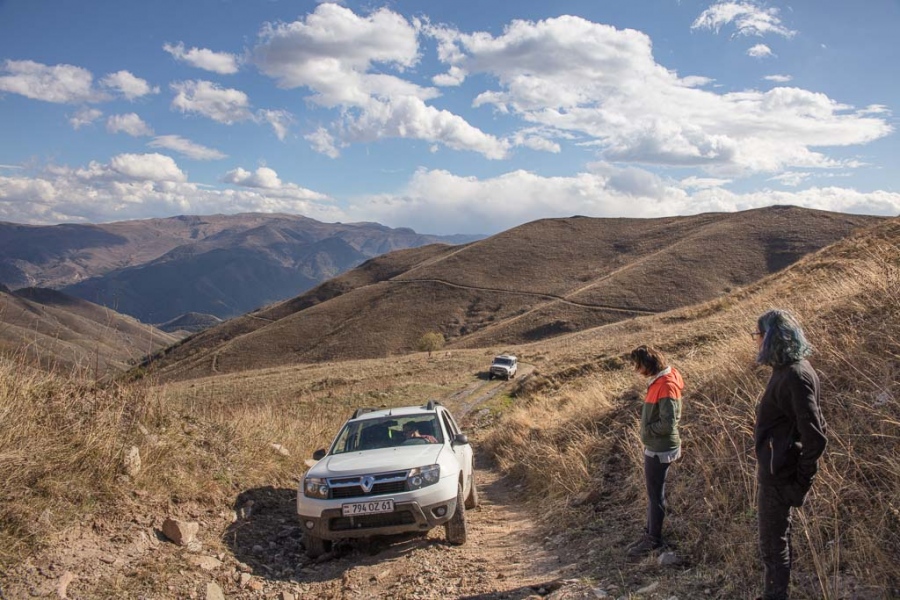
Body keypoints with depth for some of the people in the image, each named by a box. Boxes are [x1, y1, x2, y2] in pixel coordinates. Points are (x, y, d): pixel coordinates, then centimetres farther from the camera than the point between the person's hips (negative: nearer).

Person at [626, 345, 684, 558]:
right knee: (653, 492, 19)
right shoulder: (658, 380, 6)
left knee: (656, 495, 3)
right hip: (653, 447, 9)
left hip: (660, 450, -9)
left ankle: (654, 539, 16)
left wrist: (646, 430, -12)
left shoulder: (666, 386, -23)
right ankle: (650, 533, 31)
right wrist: (647, 430, 7)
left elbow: (668, 423, -25)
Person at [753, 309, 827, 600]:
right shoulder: (788, 369, 7)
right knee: (777, 537, 21)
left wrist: (801, 483, -16)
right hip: (775, 469, 10)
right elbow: (815, 423, 15)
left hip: (778, 475, -10)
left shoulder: (795, 376, -23)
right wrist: (799, 476, 16)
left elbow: (815, 437, -25)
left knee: (773, 542, 3)